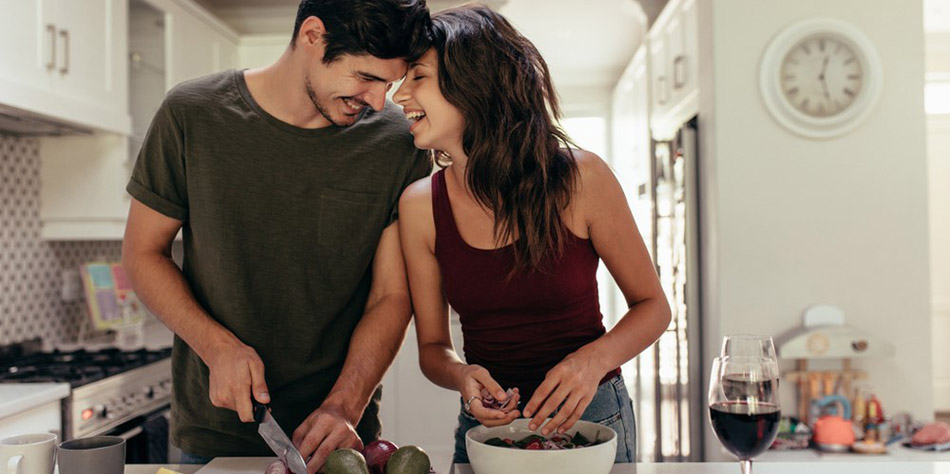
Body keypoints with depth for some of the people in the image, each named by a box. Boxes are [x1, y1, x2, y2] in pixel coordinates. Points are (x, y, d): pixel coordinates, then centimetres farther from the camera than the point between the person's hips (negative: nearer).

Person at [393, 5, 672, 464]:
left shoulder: (580, 177, -15)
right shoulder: (420, 205, -9)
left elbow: (652, 306, -5)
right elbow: (432, 346, 0)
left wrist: (594, 359, -23)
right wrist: (462, 376, -21)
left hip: (590, 419, -1)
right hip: (484, 423, 2)